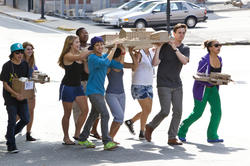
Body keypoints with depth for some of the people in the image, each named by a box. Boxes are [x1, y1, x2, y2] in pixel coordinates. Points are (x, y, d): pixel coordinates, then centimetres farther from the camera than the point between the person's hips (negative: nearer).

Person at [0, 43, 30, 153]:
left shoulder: (25, 64, 5)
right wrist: (16, 94, -20)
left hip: (22, 96, 5)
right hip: (10, 97, -5)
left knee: (26, 119, 2)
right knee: (12, 120, -5)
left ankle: (10, 135, 26)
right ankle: (11, 145, 4)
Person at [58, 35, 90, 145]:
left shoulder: (79, 54, 9)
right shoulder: (67, 56, -13)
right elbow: (79, 57, -31)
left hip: (78, 86, 7)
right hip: (67, 86, -7)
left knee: (85, 110, -2)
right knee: (67, 113, 2)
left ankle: (77, 134, 12)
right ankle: (66, 138, 14)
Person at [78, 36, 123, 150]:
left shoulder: (105, 56, 9)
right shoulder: (92, 58, -14)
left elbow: (119, 66, 5)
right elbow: (105, 63, -32)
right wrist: (114, 48, -27)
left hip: (100, 91, 9)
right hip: (93, 91, -9)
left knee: (94, 115, 17)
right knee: (105, 114, -17)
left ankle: (82, 139, 29)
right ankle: (107, 142, -18)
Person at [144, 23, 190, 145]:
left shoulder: (185, 48, 8)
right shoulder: (165, 46, -4)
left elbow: (184, 61, -12)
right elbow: (155, 63, -12)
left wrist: (175, 48, -19)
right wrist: (158, 48, -20)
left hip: (177, 84, 5)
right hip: (164, 84, -5)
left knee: (178, 111, -2)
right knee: (165, 111, -11)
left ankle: (172, 138, 6)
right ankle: (151, 127, 15)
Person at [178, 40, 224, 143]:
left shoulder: (219, 59, 5)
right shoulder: (204, 60, -18)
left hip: (213, 89, 6)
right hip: (202, 89, -6)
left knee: (217, 111, -6)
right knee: (197, 113, 1)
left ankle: (212, 136, 3)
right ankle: (182, 131, 21)